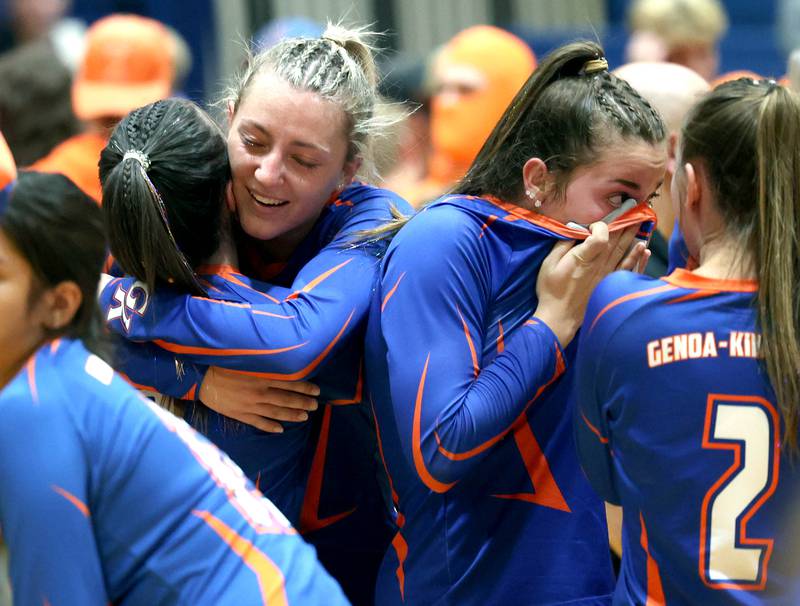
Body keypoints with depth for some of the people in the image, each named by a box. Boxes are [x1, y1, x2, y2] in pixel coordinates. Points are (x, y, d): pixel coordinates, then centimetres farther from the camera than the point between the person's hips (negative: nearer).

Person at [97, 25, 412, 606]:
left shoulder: (375, 223, -21)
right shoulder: (189, 212, -11)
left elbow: (298, 340, -40)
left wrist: (128, 301, -32)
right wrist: (197, 379, -33)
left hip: (349, 546, -3)